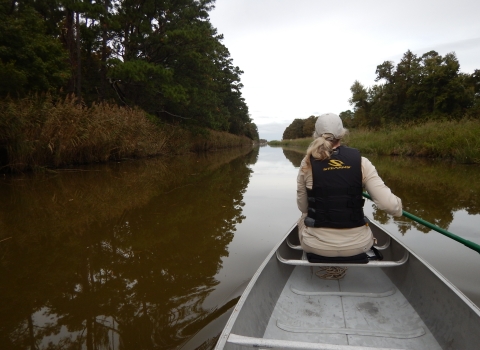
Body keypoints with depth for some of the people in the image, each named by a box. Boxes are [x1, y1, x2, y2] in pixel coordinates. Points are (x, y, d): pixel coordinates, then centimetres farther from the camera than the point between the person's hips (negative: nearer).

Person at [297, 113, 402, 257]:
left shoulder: (308, 163, -8)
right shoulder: (360, 162, -8)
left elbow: (302, 207, 1)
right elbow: (388, 204, -13)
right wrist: (397, 206, 11)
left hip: (316, 245, -1)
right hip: (357, 245, 1)